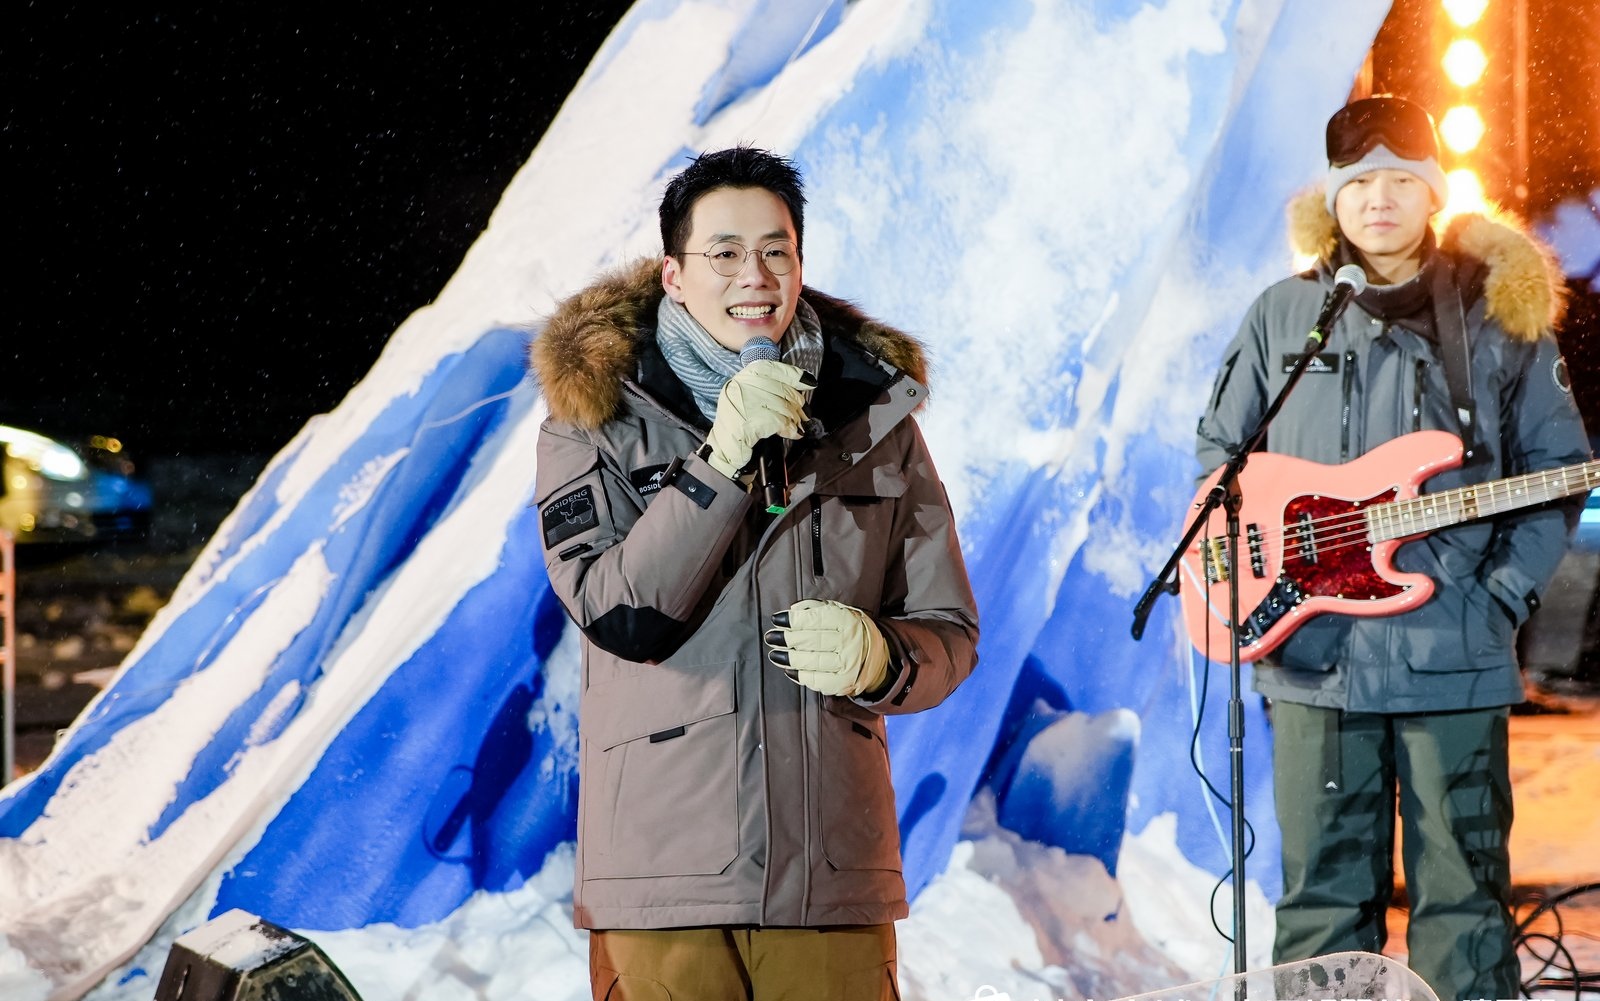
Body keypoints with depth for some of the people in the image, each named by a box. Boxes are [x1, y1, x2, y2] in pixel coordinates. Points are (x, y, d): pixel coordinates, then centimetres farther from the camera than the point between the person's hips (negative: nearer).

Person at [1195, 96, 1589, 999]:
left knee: (1462, 890, 1)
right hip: (1313, 656, 2)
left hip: (1454, 658, -2)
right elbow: (1221, 448, 18)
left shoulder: (1499, 313, 3)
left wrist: (1506, 594, -6)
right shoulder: (1283, 316, 9)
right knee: (1323, 893, 6)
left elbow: (1558, 467, 5)